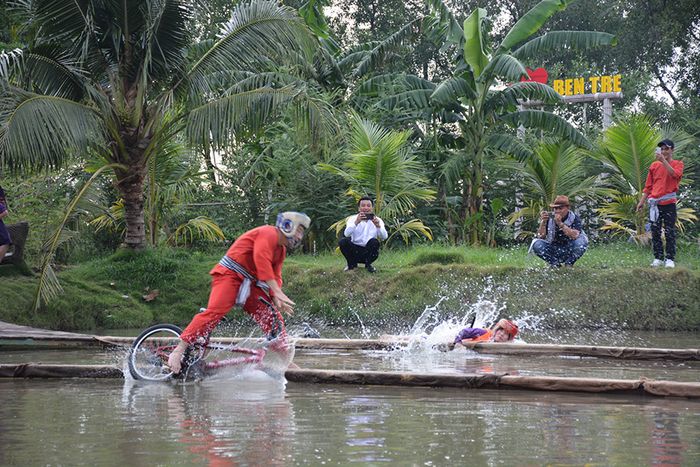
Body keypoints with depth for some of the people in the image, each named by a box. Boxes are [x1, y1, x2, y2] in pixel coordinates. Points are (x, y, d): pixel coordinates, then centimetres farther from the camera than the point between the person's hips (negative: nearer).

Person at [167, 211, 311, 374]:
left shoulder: (281, 250, 19)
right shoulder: (268, 233, -10)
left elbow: (275, 276, 15)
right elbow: (262, 261, -23)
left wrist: (276, 299, -5)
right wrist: (278, 292, -28)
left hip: (249, 284, 9)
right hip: (230, 275, -9)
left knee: (274, 319, 2)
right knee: (214, 312, -25)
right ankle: (178, 351, -27)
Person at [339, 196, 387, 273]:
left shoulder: (377, 220, 1)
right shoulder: (353, 219, -1)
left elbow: (384, 237, -15)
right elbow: (346, 234, -20)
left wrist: (378, 226, -34)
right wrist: (356, 222, -36)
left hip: (369, 252, 0)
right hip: (355, 251, 0)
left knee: (374, 241, -30)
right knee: (343, 241, -27)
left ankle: (368, 264, -4)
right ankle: (352, 264, 0)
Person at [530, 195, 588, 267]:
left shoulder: (574, 218, -9)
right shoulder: (549, 218, -4)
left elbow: (575, 235, -27)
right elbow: (541, 236, -11)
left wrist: (560, 223, -36)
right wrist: (543, 222, -27)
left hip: (569, 252, -1)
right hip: (553, 251, 1)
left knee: (581, 241, -30)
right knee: (536, 244, -24)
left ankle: (569, 264, -9)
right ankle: (555, 264, -7)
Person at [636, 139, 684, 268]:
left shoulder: (678, 164, 3)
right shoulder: (654, 165, 13)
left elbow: (675, 174, -21)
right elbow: (648, 186, 15)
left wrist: (663, 160, -23)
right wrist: (641, 202, 10)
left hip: (669, 203, -4)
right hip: (655, 203, 4)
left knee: (670, 232, -5)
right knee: (655, 232, 3)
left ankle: (670, 259, -2)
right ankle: (658, 258, 8)